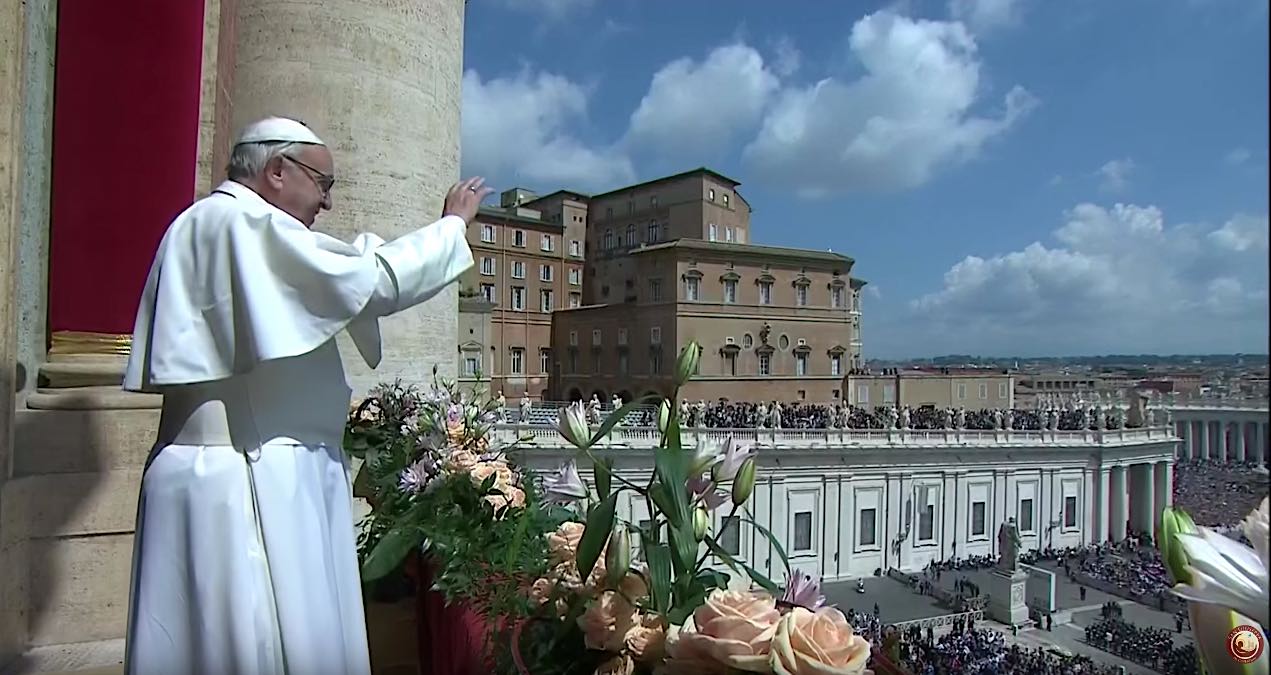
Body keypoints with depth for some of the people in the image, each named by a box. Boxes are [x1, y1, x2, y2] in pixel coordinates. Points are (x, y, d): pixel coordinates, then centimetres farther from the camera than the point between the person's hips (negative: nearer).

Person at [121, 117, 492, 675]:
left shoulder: (202, 227, 19)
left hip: (224, 469, 10)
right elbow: (377, 280, -17)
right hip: (250, 478, -10)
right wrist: (454, 223, -3)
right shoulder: (245, 224, -13)